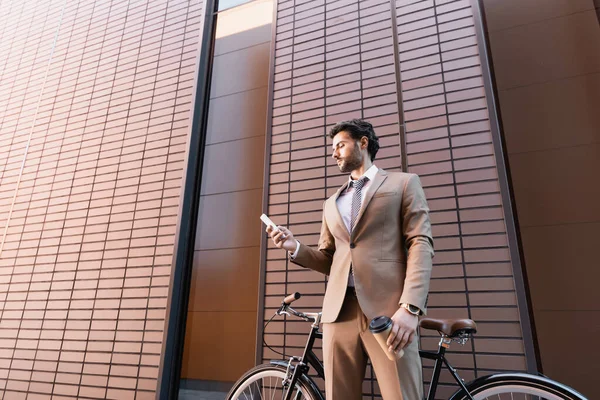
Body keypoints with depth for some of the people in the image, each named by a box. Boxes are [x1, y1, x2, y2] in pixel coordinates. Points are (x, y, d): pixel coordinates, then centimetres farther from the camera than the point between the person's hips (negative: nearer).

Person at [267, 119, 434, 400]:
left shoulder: (403, 183, 11)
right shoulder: (331, 204, 24)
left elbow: (420, 244, -1)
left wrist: (410, 307, -14)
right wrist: (295, 247, 2)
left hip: (388, 310, -4)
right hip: (339, 311, 4)